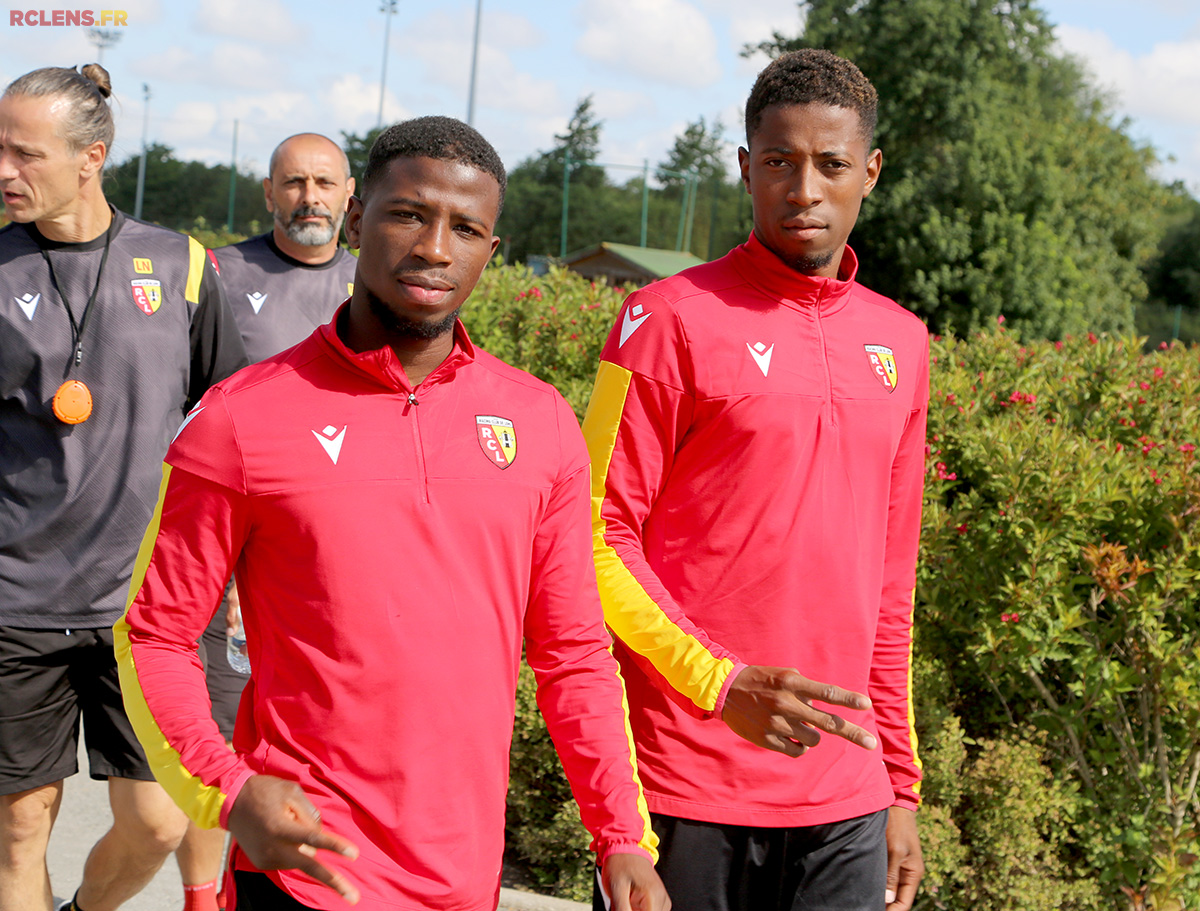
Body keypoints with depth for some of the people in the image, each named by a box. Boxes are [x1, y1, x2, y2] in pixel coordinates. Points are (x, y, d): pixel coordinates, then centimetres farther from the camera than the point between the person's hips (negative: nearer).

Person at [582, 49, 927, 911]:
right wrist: (723, 687, -17)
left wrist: (902, 787, 14)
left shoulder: (901, 343, 11)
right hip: (688, 792, -4)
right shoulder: (672, 318, -5)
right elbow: (597, 541, -7)